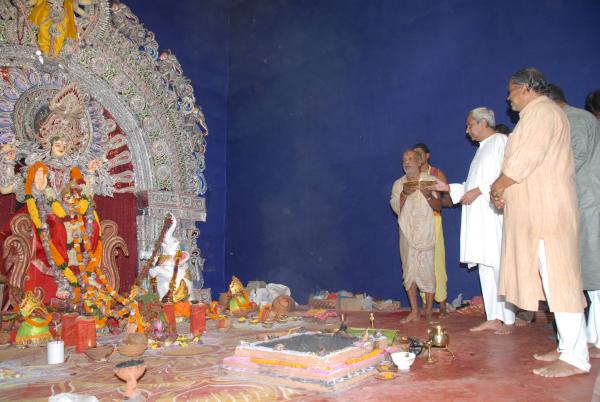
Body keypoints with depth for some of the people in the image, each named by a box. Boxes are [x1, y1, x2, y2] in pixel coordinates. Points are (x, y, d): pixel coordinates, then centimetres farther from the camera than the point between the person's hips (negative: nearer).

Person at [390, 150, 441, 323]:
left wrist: (429, 196, -19)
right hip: (406, 234, 2)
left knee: (427, 270, -4)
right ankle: (414, 311, 9)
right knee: (409, 271, 1)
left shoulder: (430, 180, 3)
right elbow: (397, 209, 0)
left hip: (426, 233, -2)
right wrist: (404, 194, -16)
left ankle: (429, 312, 6)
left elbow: (438, 207, 0)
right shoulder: (398, 184, 8)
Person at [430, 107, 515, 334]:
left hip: (494, 216, -9)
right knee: (485, 267, 8)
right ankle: (493, 318, 13)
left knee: (499, 266, -6)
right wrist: (449, 188, 17)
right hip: (479, 218, 9)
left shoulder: (500, 141, -3)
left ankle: (508, 320, 2)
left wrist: (478, 191, -15)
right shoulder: (483, 148, 24)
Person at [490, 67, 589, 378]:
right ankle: (569, 348, 16)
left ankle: (575, 358, -5)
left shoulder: (541, 111, -8)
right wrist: (503, 190, 9)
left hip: (547, 209, -10)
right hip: (537, 211, 10)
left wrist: (498, 186, -4)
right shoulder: (537, 113, 24)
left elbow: (526, 159, -18)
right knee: (553, 278, 10)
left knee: (557, 278, -9)